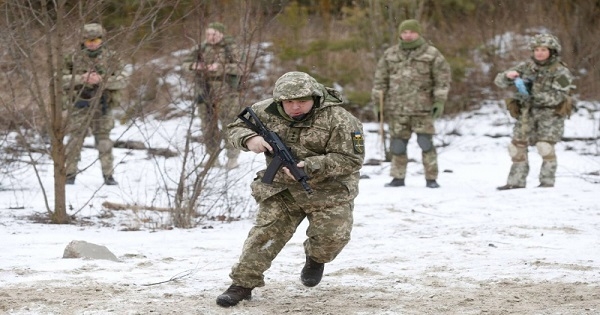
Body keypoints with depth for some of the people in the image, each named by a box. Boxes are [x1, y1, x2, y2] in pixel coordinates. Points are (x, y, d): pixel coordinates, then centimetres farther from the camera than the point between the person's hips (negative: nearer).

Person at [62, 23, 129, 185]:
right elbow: (61, 79, -3)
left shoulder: (111, 58, 3)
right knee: (75, 141, 1)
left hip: (102, 107, 0)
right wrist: (81, 79, -17)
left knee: (104, 143, 3)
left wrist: (102, 80, -17)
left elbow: (123, 80, -2)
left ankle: (108, 175, 9)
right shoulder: (74, 58, 1)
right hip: (79, 107, 0)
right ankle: (69, 175, 8)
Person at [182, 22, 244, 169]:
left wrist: (221, 67, -27)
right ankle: (212, 156, 18)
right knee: (208, 126, 7)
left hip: (226, 91, -4)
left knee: (229, 124, -5)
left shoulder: (231, 48, -4)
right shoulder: (201, 48, 6)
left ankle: (232, 157, 6)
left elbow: (240, 68, -14)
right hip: (206, 91, 4)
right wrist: (194, 66, -14)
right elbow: (185, 63, 10)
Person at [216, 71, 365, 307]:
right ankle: (242, 284, -2)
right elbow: (236, 128, 4)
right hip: (282, 190, 3)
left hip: (328, 192, -3)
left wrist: (309, 167, -32)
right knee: (265, 233, -9)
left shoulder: (338, 119, -19)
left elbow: (350, 160, -21)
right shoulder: (267, 111, -6)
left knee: (332, 237, -14)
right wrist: (249, 139, -22)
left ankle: (315, 259, 22)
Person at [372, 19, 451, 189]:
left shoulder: (432, 54, 2)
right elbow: (380, 80, 12)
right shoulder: (390, 54, 10)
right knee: (398, 144, 5)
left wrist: (440, 101, -8)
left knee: (425, 142, -5)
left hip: (422, 107, -3)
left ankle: (431, 179, 1)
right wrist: (377, 103, 7)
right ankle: (398, 178, 15)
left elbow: (443, 78, 0)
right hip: (396, 108, 3)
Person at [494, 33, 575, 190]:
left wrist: (534, 92, -29)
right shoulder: (526, 67, 3)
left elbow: (556, 97, -18)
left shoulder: (560, 72, -7)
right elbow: (499, 81, 1)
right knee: (517, 146, 2)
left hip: (550, 114, -4)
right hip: (527, 112, 4)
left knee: (545, 146, -18)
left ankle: (547, 183, -8)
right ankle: (516, 182, 13)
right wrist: (508, 75, -23)